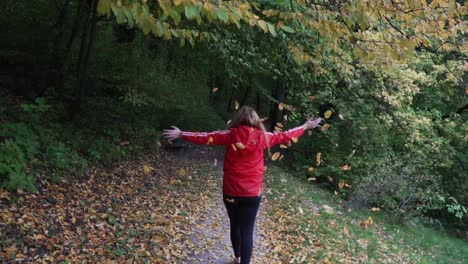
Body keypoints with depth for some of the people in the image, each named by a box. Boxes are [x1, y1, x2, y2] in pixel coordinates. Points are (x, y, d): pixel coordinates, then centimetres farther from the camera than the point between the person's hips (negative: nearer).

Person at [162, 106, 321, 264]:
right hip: (252, 193, -1)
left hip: (231, 192, 2)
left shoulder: (231, 135, -7)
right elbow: (284, 136, 7)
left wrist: (180, 134, -1)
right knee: (247, 231, 5)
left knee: (235, 226, 22)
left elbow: (206, 137, -8)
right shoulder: (262, 137, -6)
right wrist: (306, 126, 21)